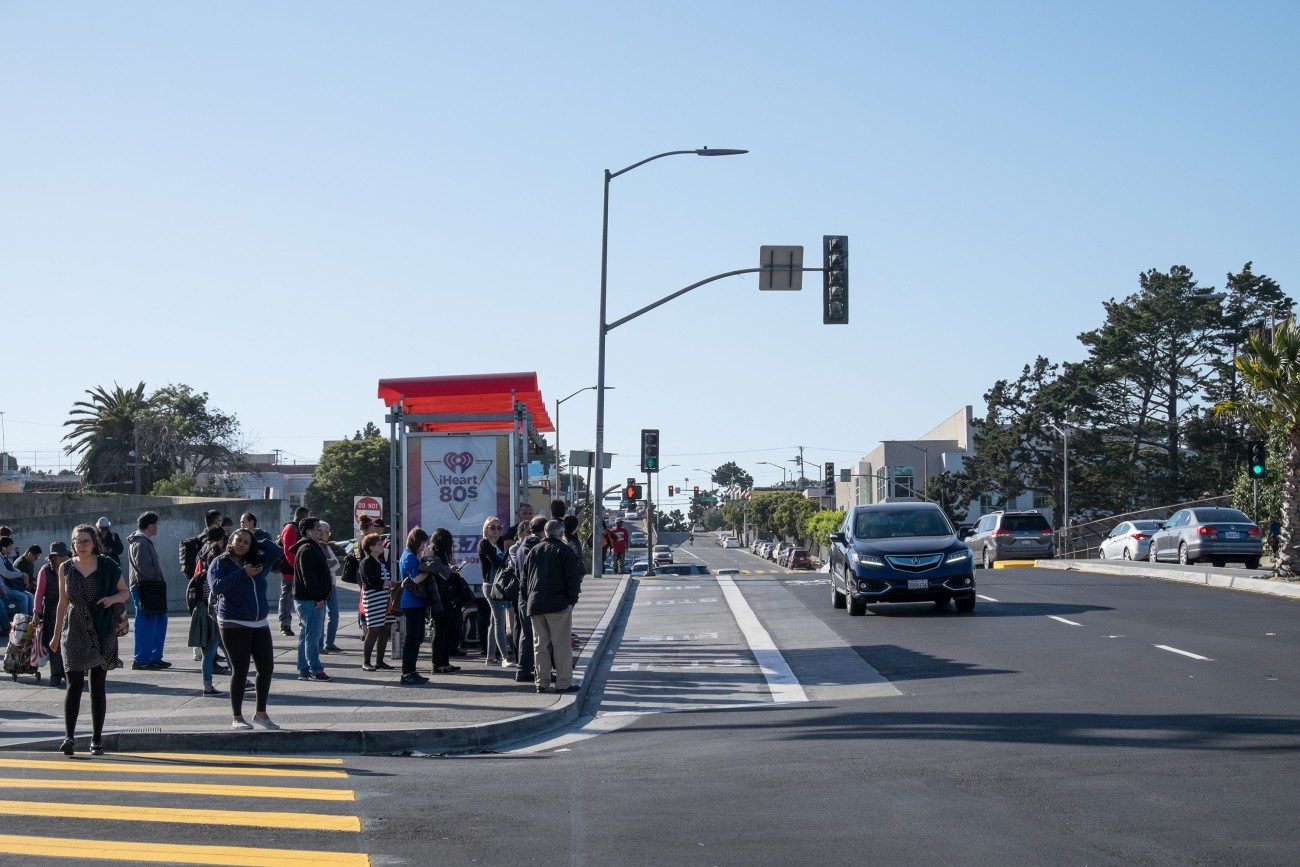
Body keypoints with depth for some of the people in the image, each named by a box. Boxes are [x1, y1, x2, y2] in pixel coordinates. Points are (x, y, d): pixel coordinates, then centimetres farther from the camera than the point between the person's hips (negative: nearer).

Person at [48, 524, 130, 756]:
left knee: (98, 685, 4)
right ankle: (69, 737, -18)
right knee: (74, 683, -11)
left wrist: (113, 599, -15)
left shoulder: (106, 566, 1)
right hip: (74, 631, 0)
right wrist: (56, 635, 11)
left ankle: (97, 739, 11)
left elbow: (126, 592, 7)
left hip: (101, 631, 0)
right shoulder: (66, 568, 6)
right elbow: (63, 603, 11)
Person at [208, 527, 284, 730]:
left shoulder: (257, 562, 13)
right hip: (234, 625, -6)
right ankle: (237, 718, 6)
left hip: (260, 624, 6)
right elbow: (216, 586, -15)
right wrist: (242, 573, -16)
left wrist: (258, 542, 9)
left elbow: (278, 552, 14)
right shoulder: (220, 563, -1)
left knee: (267, 668, 6)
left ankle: (261, 713, 21)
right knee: (240, 670, -3)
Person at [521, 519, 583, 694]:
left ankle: (542, 682, 8)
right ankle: (563, 683, -3)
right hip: (559, 604, -5)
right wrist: (573, 598, -3)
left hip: (536, 605, 5)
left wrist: (527, 597, 20)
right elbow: (573, 577, -10)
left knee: (540, 644, 9)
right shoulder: (564, 551, -5)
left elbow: (524, 578, 15)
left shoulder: (533, 551, 12)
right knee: (561, 645, -2)